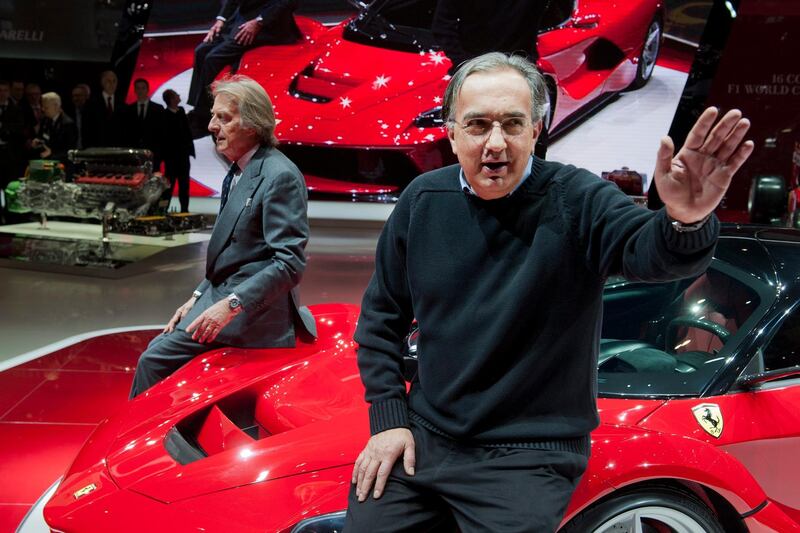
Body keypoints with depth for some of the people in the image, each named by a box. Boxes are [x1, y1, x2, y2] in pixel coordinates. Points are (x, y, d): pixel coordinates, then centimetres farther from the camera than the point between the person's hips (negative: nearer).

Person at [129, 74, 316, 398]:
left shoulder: (280, 176, -17)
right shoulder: (238, 172, 14)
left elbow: (290, 263, -22)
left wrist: (232, 304, -25)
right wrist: (199, 297, 13)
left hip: (254, 314, -9)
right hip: (222, 297, 9)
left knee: (156, 359, -10)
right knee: (155, 357, 7)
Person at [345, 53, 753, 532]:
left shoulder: (577, 201, -12)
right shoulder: (423, 201, -2)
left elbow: (648, 250, -33)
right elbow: (381, 316, 6)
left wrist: (685, 223, -56)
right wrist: (388, 418, 0)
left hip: (527, 455, -3)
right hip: (422, 434, 4)